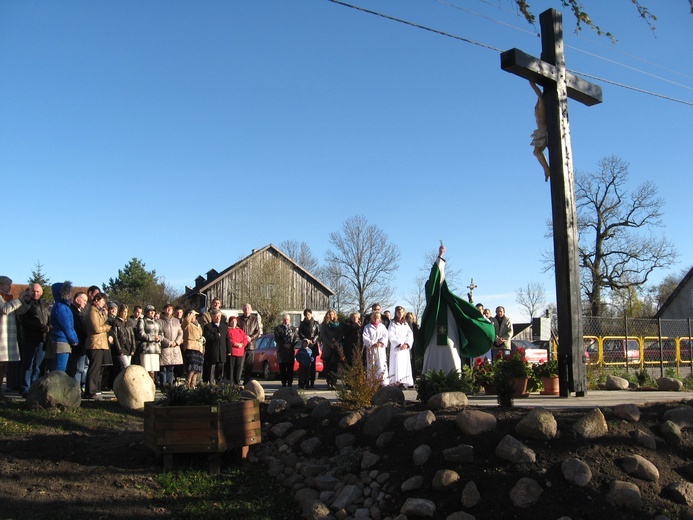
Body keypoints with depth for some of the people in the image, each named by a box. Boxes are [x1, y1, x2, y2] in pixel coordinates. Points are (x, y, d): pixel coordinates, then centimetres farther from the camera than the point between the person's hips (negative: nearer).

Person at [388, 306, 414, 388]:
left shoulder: (406, 323, 17)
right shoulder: (393, 323, 3)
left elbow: (410, 335, 9)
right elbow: (391, 335, -6)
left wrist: (407, 344, -8)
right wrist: (399, 344, -14)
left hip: (405, 347, 5)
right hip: (396, 348, -5)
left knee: (405, 365, 1)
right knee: (397, 365, -11)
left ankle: (405, 383, 1)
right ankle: (396, 383, -16)